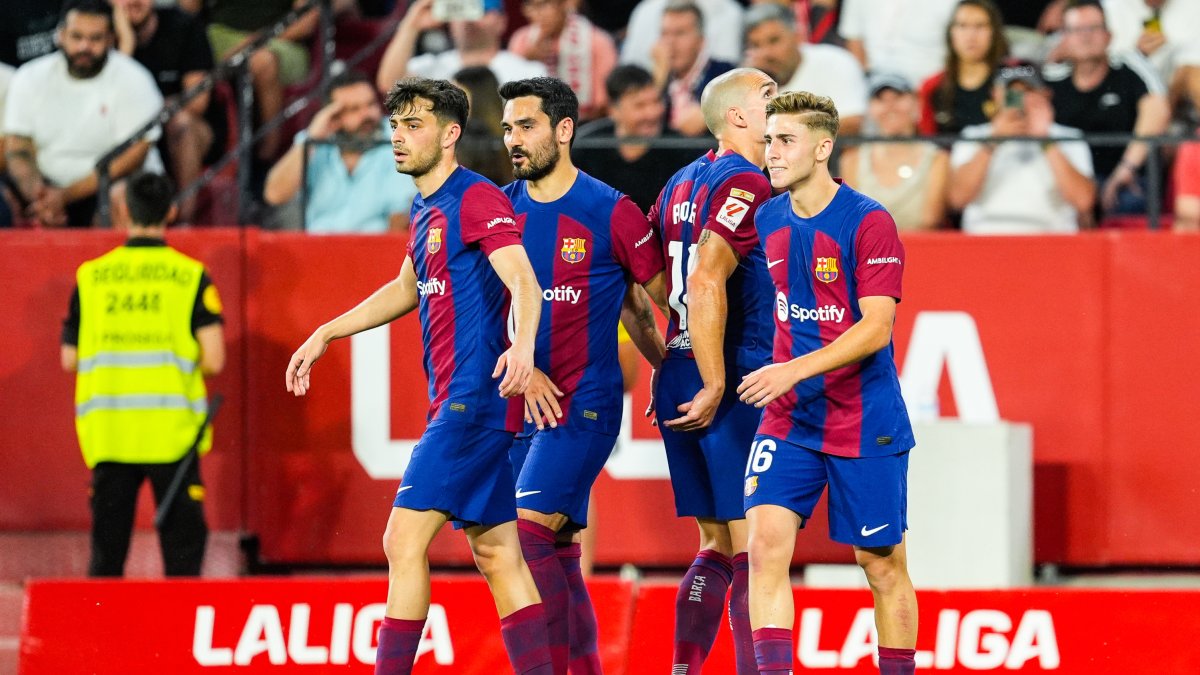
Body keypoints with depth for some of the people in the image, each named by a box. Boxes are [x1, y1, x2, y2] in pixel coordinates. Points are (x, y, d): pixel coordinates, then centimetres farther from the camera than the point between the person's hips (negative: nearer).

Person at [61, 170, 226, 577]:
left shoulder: (90, 276, 4)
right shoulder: (191, 276, -2)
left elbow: (69, 359, 7)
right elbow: (213, 359, -7)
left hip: (107, 432, 2)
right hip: (172, 431, -2)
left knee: (107, 549, 7)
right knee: (182, 544, 2)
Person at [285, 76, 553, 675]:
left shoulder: (477, 199, -11)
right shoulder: (426, 208, 17)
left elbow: (523, 282, -24)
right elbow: (407, 289, 33)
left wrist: (523, 343, -42)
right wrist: (326, 334, 32)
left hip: (472, 399, -10)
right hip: (456, 402, 10)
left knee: (404, 542, -12)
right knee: (496, 556, 7)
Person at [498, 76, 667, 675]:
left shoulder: (613, 214, -6)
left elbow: (674, 299, 2)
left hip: (583, 403, -6)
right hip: (516, 404, 6)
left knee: (529, 532, -18)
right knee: (557, 552, 7)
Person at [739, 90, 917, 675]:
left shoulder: (869, 222, -12)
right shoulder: (766, 221, 6)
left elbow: (876, 327, -19)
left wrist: (797, 369, -27)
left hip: (867, 425, -4)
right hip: (787, 421, 4)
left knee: (883, 566, 5)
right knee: (766, 540, -15)